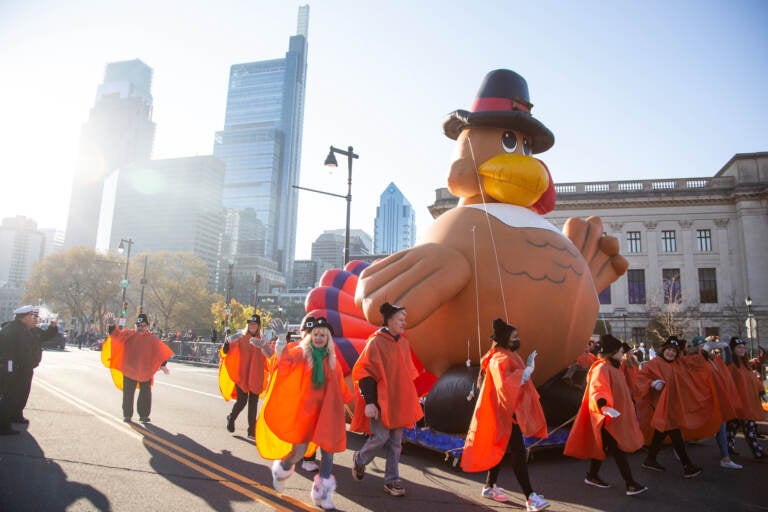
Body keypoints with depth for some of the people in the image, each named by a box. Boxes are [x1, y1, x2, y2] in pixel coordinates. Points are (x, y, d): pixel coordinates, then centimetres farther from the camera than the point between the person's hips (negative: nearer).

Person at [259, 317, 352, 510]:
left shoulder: (332, 360, 7)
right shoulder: (301, 353, -4)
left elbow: (340, 386, 17)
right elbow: (285, 359, -25)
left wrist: (346, 404, 22)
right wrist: (282, 338, -40)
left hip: (327, 411, 4)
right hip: (305, 409, -3)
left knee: (328, 450, 1)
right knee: (299, 450, -1)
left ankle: (322, 493, 19)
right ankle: (282, 469, 35)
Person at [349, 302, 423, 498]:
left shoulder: (403, 342, 7)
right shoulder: (376, 342, -12)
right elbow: (364, 372, -12)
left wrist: (409, 398, 17)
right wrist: (369, 402, -16)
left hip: (399, 400, 6)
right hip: (381, 400, -6)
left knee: (396, 442, 8)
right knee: (381, 436, -5)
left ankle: (392, 481, 20)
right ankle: (360, 459, 25)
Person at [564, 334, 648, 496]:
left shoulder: (613, 367, 14)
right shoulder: (601, 368, -18)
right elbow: (596, 391, -31)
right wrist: (603, 406, -47)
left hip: (617, 416, 10)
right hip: (608, 418, -10)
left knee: (604, 446, 15)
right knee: (618, 449, -7)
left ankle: (592, 476, 26)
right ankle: (630, 484, -3)